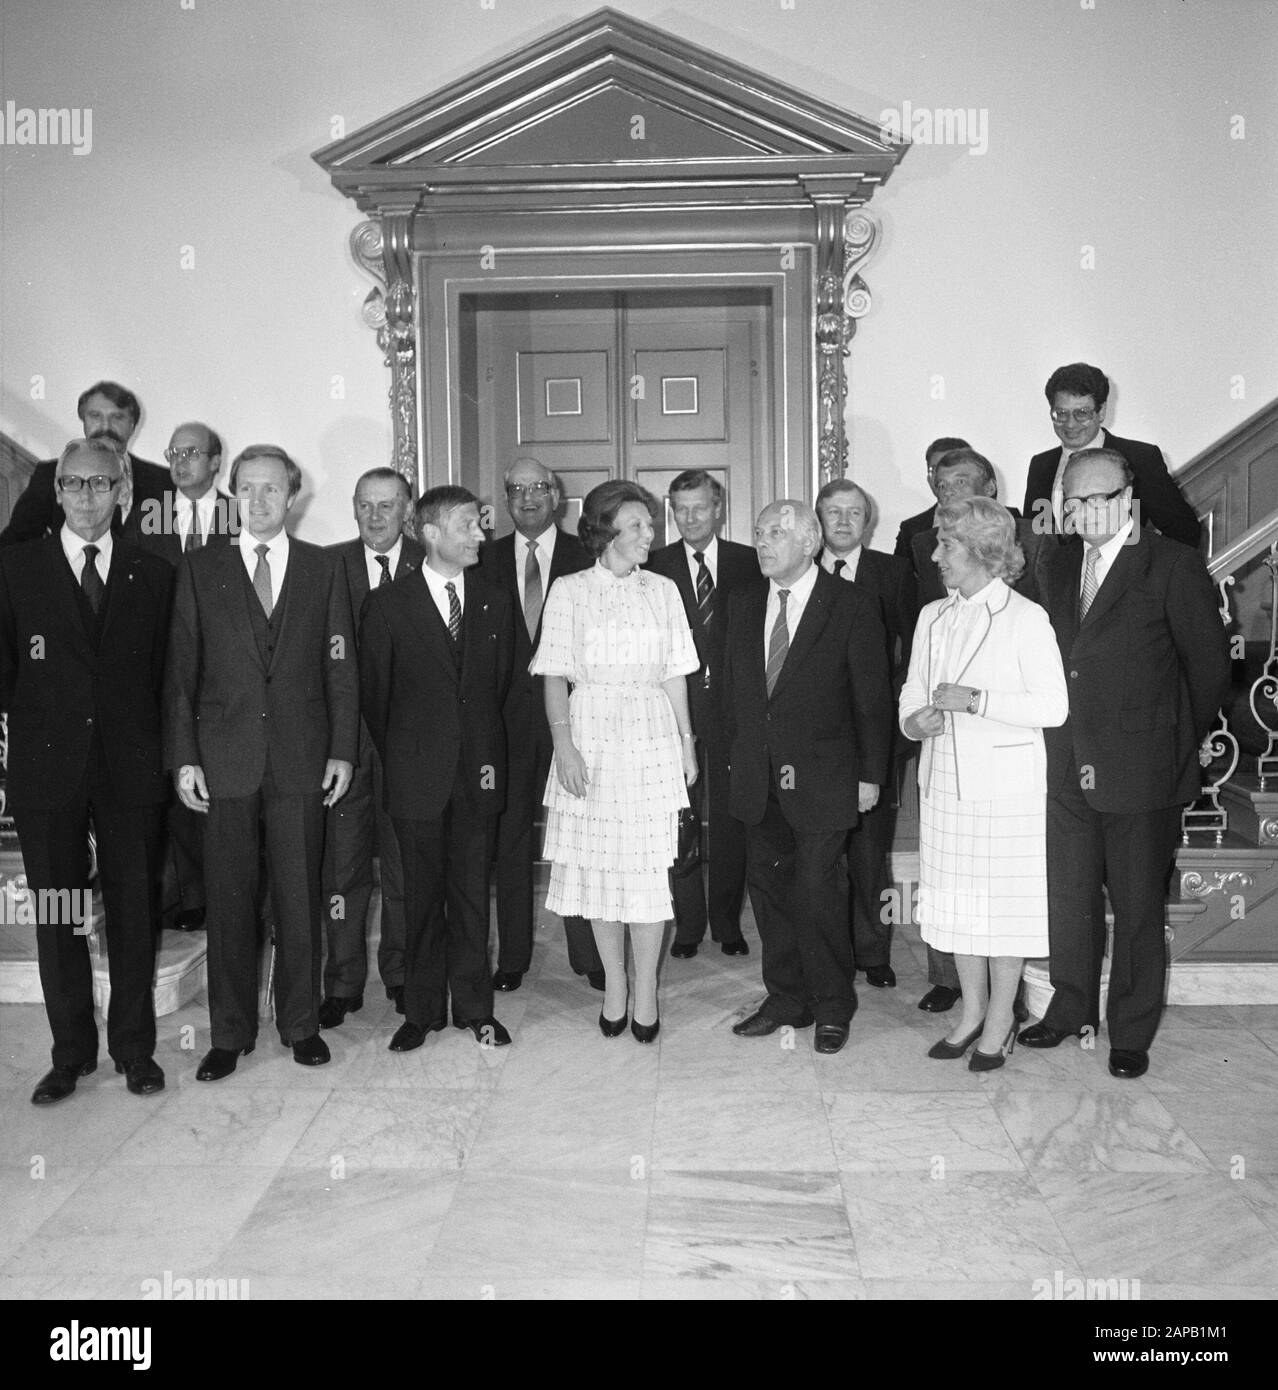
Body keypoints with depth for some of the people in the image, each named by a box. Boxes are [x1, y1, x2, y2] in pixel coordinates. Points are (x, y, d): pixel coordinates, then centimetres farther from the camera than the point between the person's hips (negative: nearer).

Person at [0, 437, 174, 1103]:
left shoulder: (152, 574, 7)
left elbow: (163, 672, 8)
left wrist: (142, 735, 1)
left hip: (130, 766, 0)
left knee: (134, 910, 6)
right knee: (57, 916, 7)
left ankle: (135, 1048, 19)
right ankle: (71, 1053, 20)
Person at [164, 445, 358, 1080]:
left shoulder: (323, 568, 8)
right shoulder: (200, 567, 6)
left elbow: (341, 666, 7)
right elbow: (181, 667, 4)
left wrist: (342, 749, 1)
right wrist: (183, 756, -3)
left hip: (301, 757, 0)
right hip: (224, 758, 0)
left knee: (300, 897, 6)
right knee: (228, 901, 5)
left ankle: (300, 1023, 20)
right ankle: (230, 1033, 18)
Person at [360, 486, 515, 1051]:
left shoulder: (495, 602, 8)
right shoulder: (388, 603, -2)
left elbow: (500, 685, 12)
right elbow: (374, 692, 3)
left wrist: (487, 752, 8)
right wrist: (397, 758, 7)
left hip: (479, 770, 2)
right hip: (417, 774, -2)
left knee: (472, 891, 8)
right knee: (422, 893, 7)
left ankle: (475, 1008, 19)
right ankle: (423, 1009, 19)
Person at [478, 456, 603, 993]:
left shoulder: (585, 557, 2)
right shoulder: (487, 559, 7)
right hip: (508, 716, 2)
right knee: (509, 837, 8)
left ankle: (588, 954, 15)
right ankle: (512, 956, 19)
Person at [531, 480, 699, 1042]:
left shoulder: (662, 590, 8)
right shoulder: (569, 591, 2)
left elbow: (674, 675, 10)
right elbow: (555, 678, -1)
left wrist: (687, 740, 7)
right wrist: (564, 744, -11)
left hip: (650, 739, 1)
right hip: (590, 735, -1)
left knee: (647, 867, -1)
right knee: (597, 865, 5)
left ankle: (645, 990, 11)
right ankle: (614, 985, 20)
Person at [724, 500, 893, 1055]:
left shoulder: (853, 605, -6)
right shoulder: (743, 602, 9)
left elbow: (872, 697, -4)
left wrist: (870, 775, -4)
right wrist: (739, 752, 10)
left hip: (821, 776, -5)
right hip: (758, 776, 5)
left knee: (817, 892, -3)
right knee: (767, 886, 10)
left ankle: (832, 1008, 16)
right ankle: (786, 999, 25)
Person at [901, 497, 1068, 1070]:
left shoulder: (1025, 618, -8)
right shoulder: (932, 618, 11)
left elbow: (1053, 706, -12)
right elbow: (913, 691, 16)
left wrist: (975, 700, -19)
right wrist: (916, 719, -6)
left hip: (1005, 783, -5)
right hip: (943, 780, 6)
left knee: (1004, 899, 4)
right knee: (955, 899, 12)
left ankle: (1000, 1020, 19)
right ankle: (972, 1009, 28)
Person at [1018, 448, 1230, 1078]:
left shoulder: (1173, 565, -8)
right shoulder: (1058, 564, 9)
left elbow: (1209, 665, -4)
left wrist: (1176, 741, 3)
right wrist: (1068, 738, 8)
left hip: (1140, 770, -5)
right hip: (1067, 767, 5)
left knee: (1137, 907, 8)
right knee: (1069, 897, 16)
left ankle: (1131, 1032, 24)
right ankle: (1071, 1008, 34)